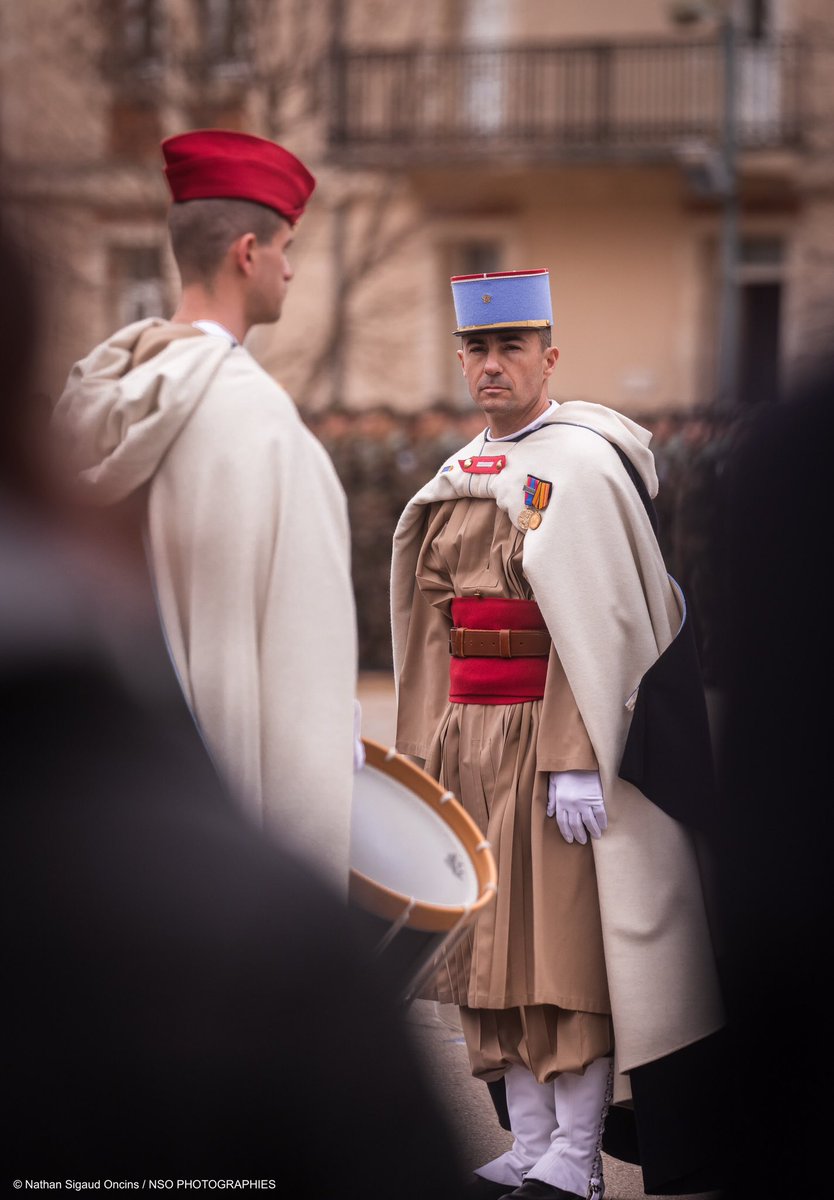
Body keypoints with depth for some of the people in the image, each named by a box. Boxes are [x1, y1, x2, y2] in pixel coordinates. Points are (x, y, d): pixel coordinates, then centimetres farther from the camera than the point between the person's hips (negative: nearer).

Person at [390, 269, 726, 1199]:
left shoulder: (577, 465, -9)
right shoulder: (460, 476, 15)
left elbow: (598, 626, -16)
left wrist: (576, 762, -21)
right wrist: (429, 751, 13)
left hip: (548, 736, -8)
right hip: (468, 737, 8)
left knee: (567, 942, -4)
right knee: (493, 946, 8)